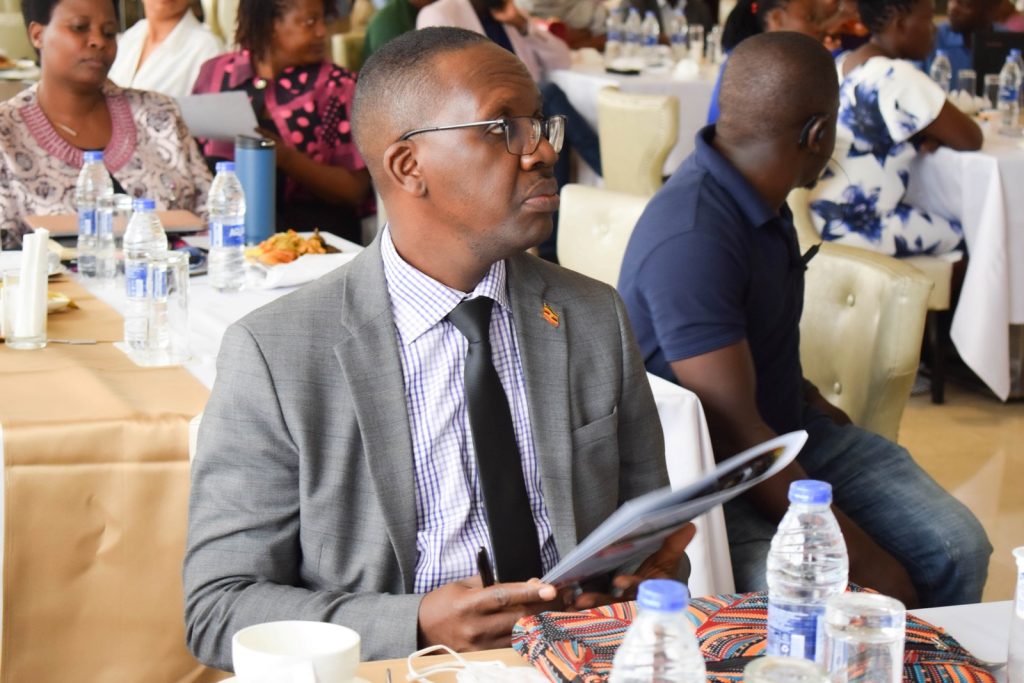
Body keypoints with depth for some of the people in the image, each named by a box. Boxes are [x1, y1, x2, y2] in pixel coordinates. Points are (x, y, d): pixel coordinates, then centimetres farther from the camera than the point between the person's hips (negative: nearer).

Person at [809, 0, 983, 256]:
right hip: (853, 227, -9)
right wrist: (937, 135, 7)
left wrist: (931, 134, 3)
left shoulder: (844, 63, 9)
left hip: (825, 215, 9)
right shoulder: (897, 78, -19)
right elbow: (971, 139, -13)